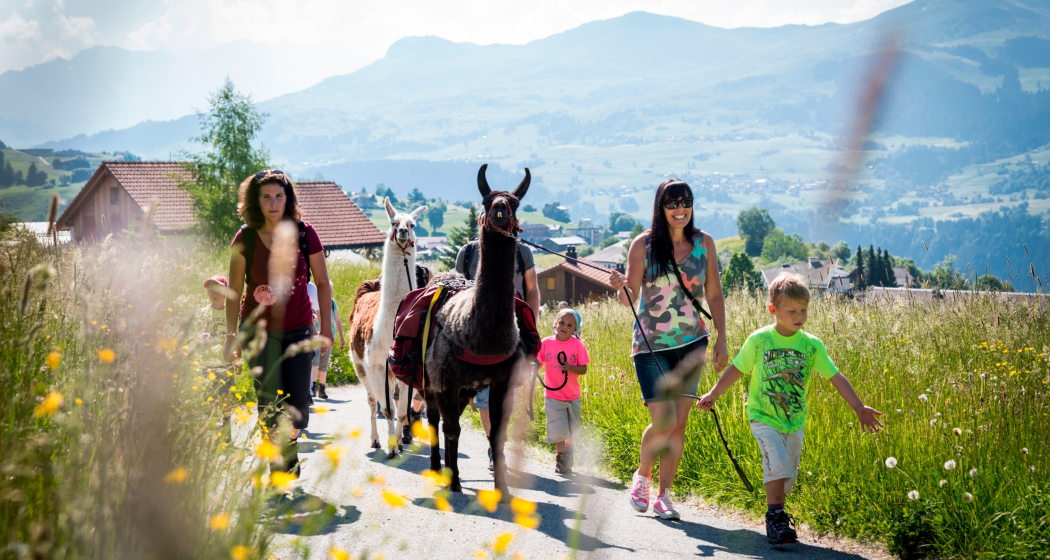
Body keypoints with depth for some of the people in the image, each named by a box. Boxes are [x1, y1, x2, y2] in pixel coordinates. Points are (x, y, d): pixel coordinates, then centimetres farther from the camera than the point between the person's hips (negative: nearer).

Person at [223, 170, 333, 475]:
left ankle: (289, 446, 32)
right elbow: (233, 291, 1)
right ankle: (279, 463, 15)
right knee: (270, 401, -7)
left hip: (298, 329, 1)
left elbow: (323, 283, 3)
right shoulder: (245, 238, -6)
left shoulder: (305, 233, -5)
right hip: (259, 329, -1)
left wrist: (326, 329, 0)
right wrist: (231, 336, 0)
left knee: (299, 404, -1)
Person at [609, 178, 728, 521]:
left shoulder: (704, 243, 3)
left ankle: (663, 495, 14)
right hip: (651, 346, -3)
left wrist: (721, 340, 4)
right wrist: (621, 286, -27)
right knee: (663, 422, -11)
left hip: (692, 344, 3)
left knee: (679, 423, 0)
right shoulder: (643, 245, -5)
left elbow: (714, 295, 9)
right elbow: (630, 299, -5)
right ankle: (642, 476, 18)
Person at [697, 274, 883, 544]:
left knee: (788, 475, 7)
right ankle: (775, 517, -11)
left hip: (795, 421, 3)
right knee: (777, 464, -21)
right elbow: (737, 370, 4)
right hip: (764, 418, -3)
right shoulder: (759, 340, -7)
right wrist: (712, 395, 9)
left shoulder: (812, 345, -2)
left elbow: (836, 377, -1)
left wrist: (858, 406, -7)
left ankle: (777, 514, 28)